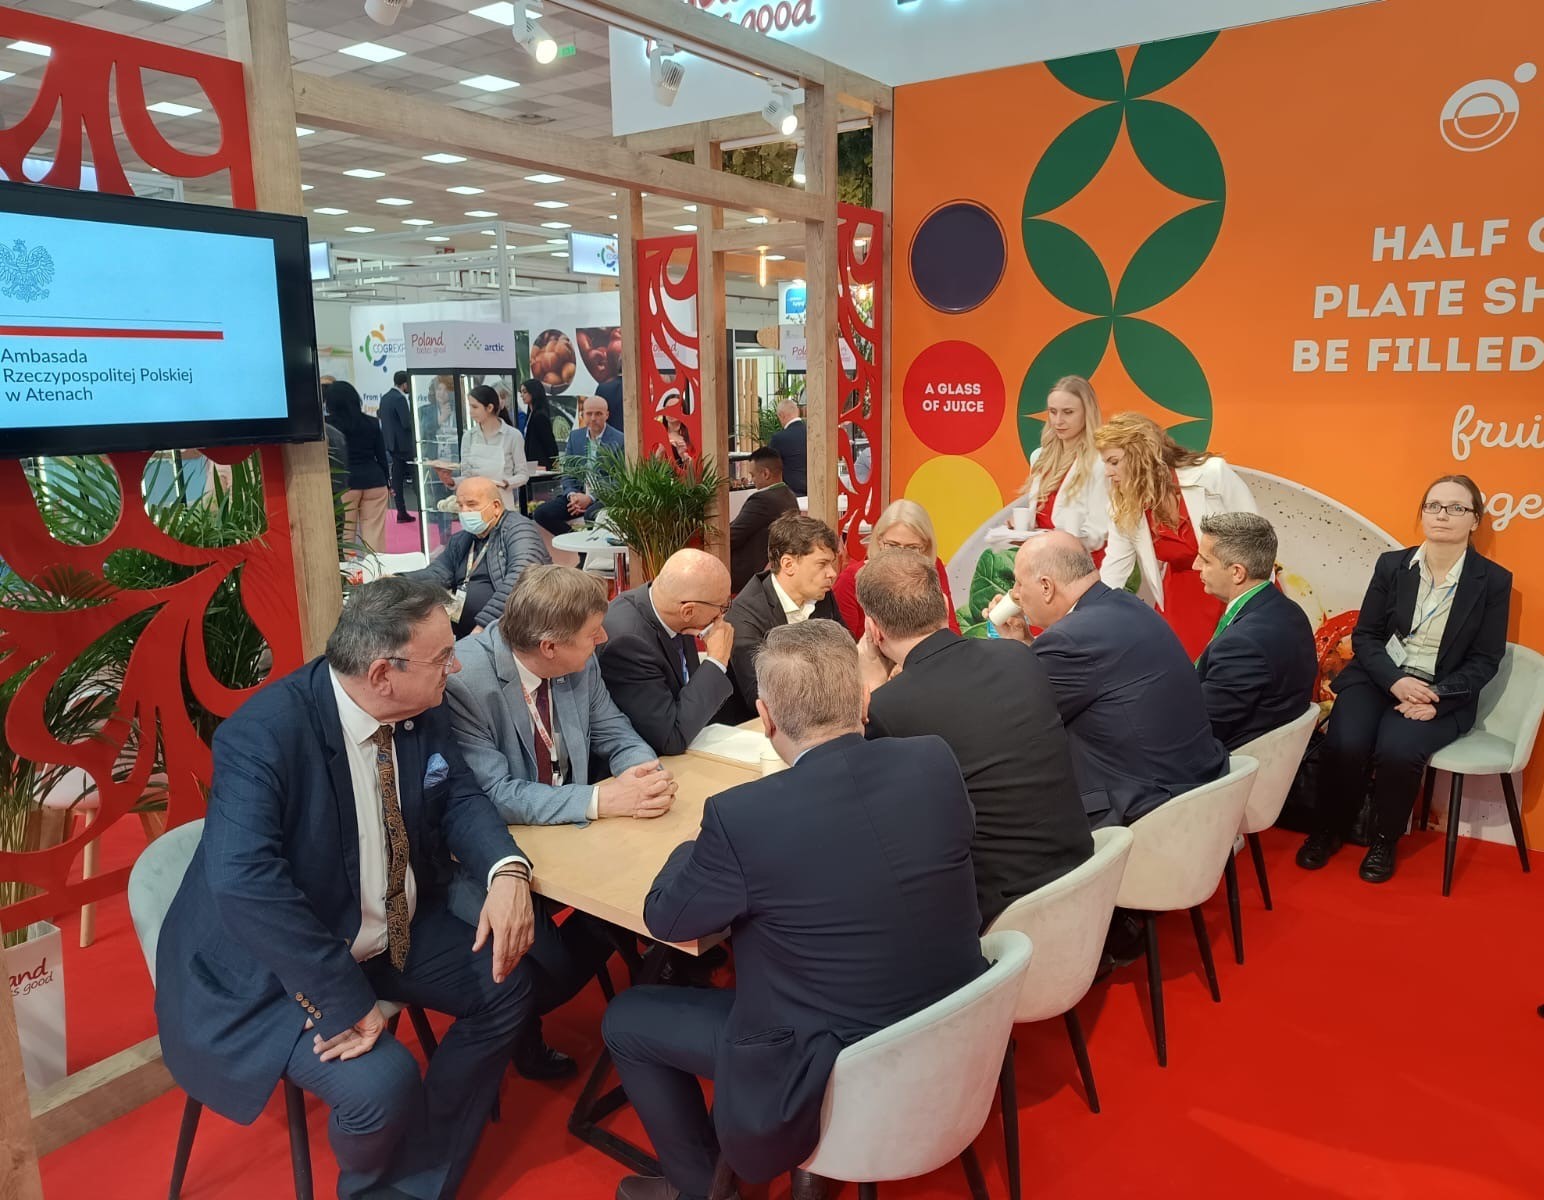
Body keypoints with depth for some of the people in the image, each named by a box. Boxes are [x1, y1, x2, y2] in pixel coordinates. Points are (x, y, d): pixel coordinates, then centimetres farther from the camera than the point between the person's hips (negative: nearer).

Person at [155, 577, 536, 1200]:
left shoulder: (422, 711, -7)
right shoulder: (264, 733, -30)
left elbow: (458, 798, 1)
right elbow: (245, 883, -39)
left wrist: (507, 870, -21)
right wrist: (344, 1000, -37)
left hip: (393, 931, 8)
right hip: (277, 965, -7)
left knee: (506, 983, -2)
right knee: (382, 1081, -26)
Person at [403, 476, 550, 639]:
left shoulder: (518, 530, -6)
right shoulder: (460, 540, 20)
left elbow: (521, 580, -21)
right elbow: (437, 573, 7)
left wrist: (484, 624, -29)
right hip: (461, 634, 7)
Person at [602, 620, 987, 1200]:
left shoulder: (744, 814, -26)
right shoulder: (936, 763, -12)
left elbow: (664, 919, -8)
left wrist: (699, 845, 11)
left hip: (832, 1080, -6)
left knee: (625, 1018, 13)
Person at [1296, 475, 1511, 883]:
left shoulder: (1494, 580, -1)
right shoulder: (1391, 564, 3)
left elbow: (1485, 660, -1)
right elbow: (1364, 635, 2)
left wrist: (1438, 696, -17)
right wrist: (1395, 680, -16)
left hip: (1443, 694, -1)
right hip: (1378, 678, 2)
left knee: (1398, 750, -31)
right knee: (1343, 744, -27)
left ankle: (1384, 841, -2)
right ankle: (1328, 830, 2)